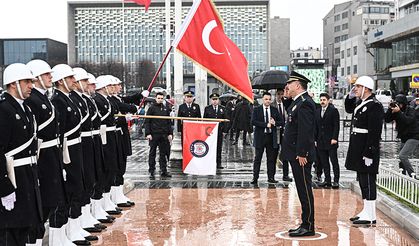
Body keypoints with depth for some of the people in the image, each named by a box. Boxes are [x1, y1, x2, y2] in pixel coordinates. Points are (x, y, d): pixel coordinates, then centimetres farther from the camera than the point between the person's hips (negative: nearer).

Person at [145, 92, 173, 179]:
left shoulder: (166, 109, 13)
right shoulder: (152, 108, 0)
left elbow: (169, 122, 17)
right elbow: (147, 122, -3)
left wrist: (170, 133, 9)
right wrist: (148, 133, -12)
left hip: (164, 135, 4)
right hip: (154, 134, -4)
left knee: (163, 153, 7)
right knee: (152, 153, 2)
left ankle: (164, 171, 13)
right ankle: (151, 171, 6)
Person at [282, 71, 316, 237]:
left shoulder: (304, 103, -16)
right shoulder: (298, 102, 16)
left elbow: (305, 131, -22)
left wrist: (302, 154, -23)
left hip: (301, 156, -10)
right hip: (295, 154, 10)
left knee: (305, 191, -3)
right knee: (303, 190, 14)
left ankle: (308, 226, 4)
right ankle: (305, 224, 22)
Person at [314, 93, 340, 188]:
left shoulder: (334, 111, -3)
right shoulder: (317, 111, 13)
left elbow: (336, 126, -7)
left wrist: (334, 138, -15)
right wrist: (315, 139, 10)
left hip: (331, 141, -5)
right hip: (321, 142, 5)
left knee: (334, 162, -2)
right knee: (324, 162, 7)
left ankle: (336, 181, 1)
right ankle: (327, 180, 12)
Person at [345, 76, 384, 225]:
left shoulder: (375, 106, -16)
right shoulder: (360, 103, 12)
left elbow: (374, 133, -21)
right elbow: (348, 109, 34)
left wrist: (369, 153, -23)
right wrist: (350, 96, 16)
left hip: (367, 150, -10)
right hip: (358, 150, 10)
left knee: (368, 181, -5)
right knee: (363, 181, 14)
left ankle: (370, 216, 0)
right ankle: (366, 212, 24)